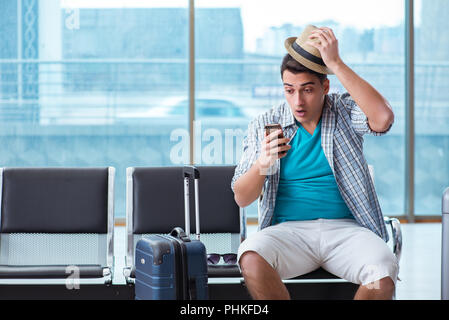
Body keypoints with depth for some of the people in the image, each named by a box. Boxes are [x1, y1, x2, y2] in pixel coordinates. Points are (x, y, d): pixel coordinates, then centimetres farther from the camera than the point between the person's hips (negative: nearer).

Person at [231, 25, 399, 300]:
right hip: (289, 230, 1)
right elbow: (241, 198, 4)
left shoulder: (345, 112, 5)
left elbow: (383, 118, -20)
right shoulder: (264, 126, 7)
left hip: (345, 228, 0)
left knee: (384, 271, -32)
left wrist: (336, 64, -19)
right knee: (251, 259, -33)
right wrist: (262, 166, -19)